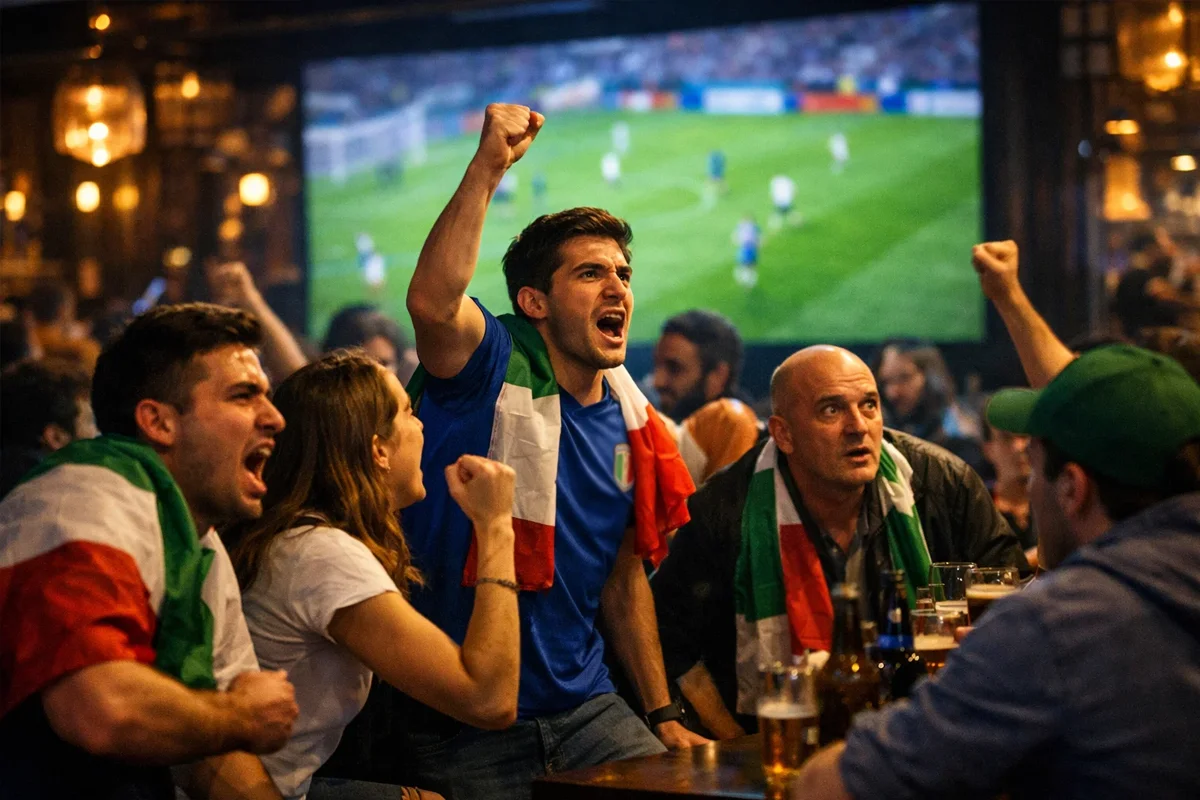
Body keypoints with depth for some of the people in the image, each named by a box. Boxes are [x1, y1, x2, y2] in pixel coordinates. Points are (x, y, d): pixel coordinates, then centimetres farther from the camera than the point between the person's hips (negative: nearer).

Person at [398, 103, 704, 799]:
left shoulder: (630, 424, 9)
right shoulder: (495, 367, -9)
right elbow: (432, 301, -34)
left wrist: (664, 714, 12)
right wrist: (489, 167, -36)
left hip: (582, 704, 6)